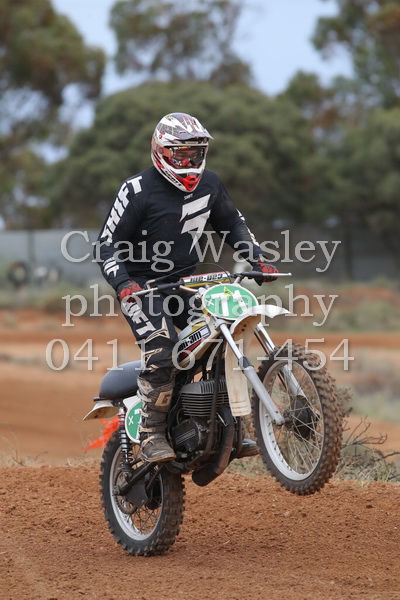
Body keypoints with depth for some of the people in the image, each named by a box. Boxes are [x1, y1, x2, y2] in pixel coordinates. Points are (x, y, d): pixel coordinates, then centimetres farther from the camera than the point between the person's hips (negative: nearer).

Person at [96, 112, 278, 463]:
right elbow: (109, 242, -12)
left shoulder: (209, 184, 5)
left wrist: (259, 259, 8)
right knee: (161, 352, -26)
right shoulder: (139, 191, -13)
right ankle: (152, 437, -16)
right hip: (142, 285, -6)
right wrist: (123, 283, -27)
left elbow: (232, 223, 20)